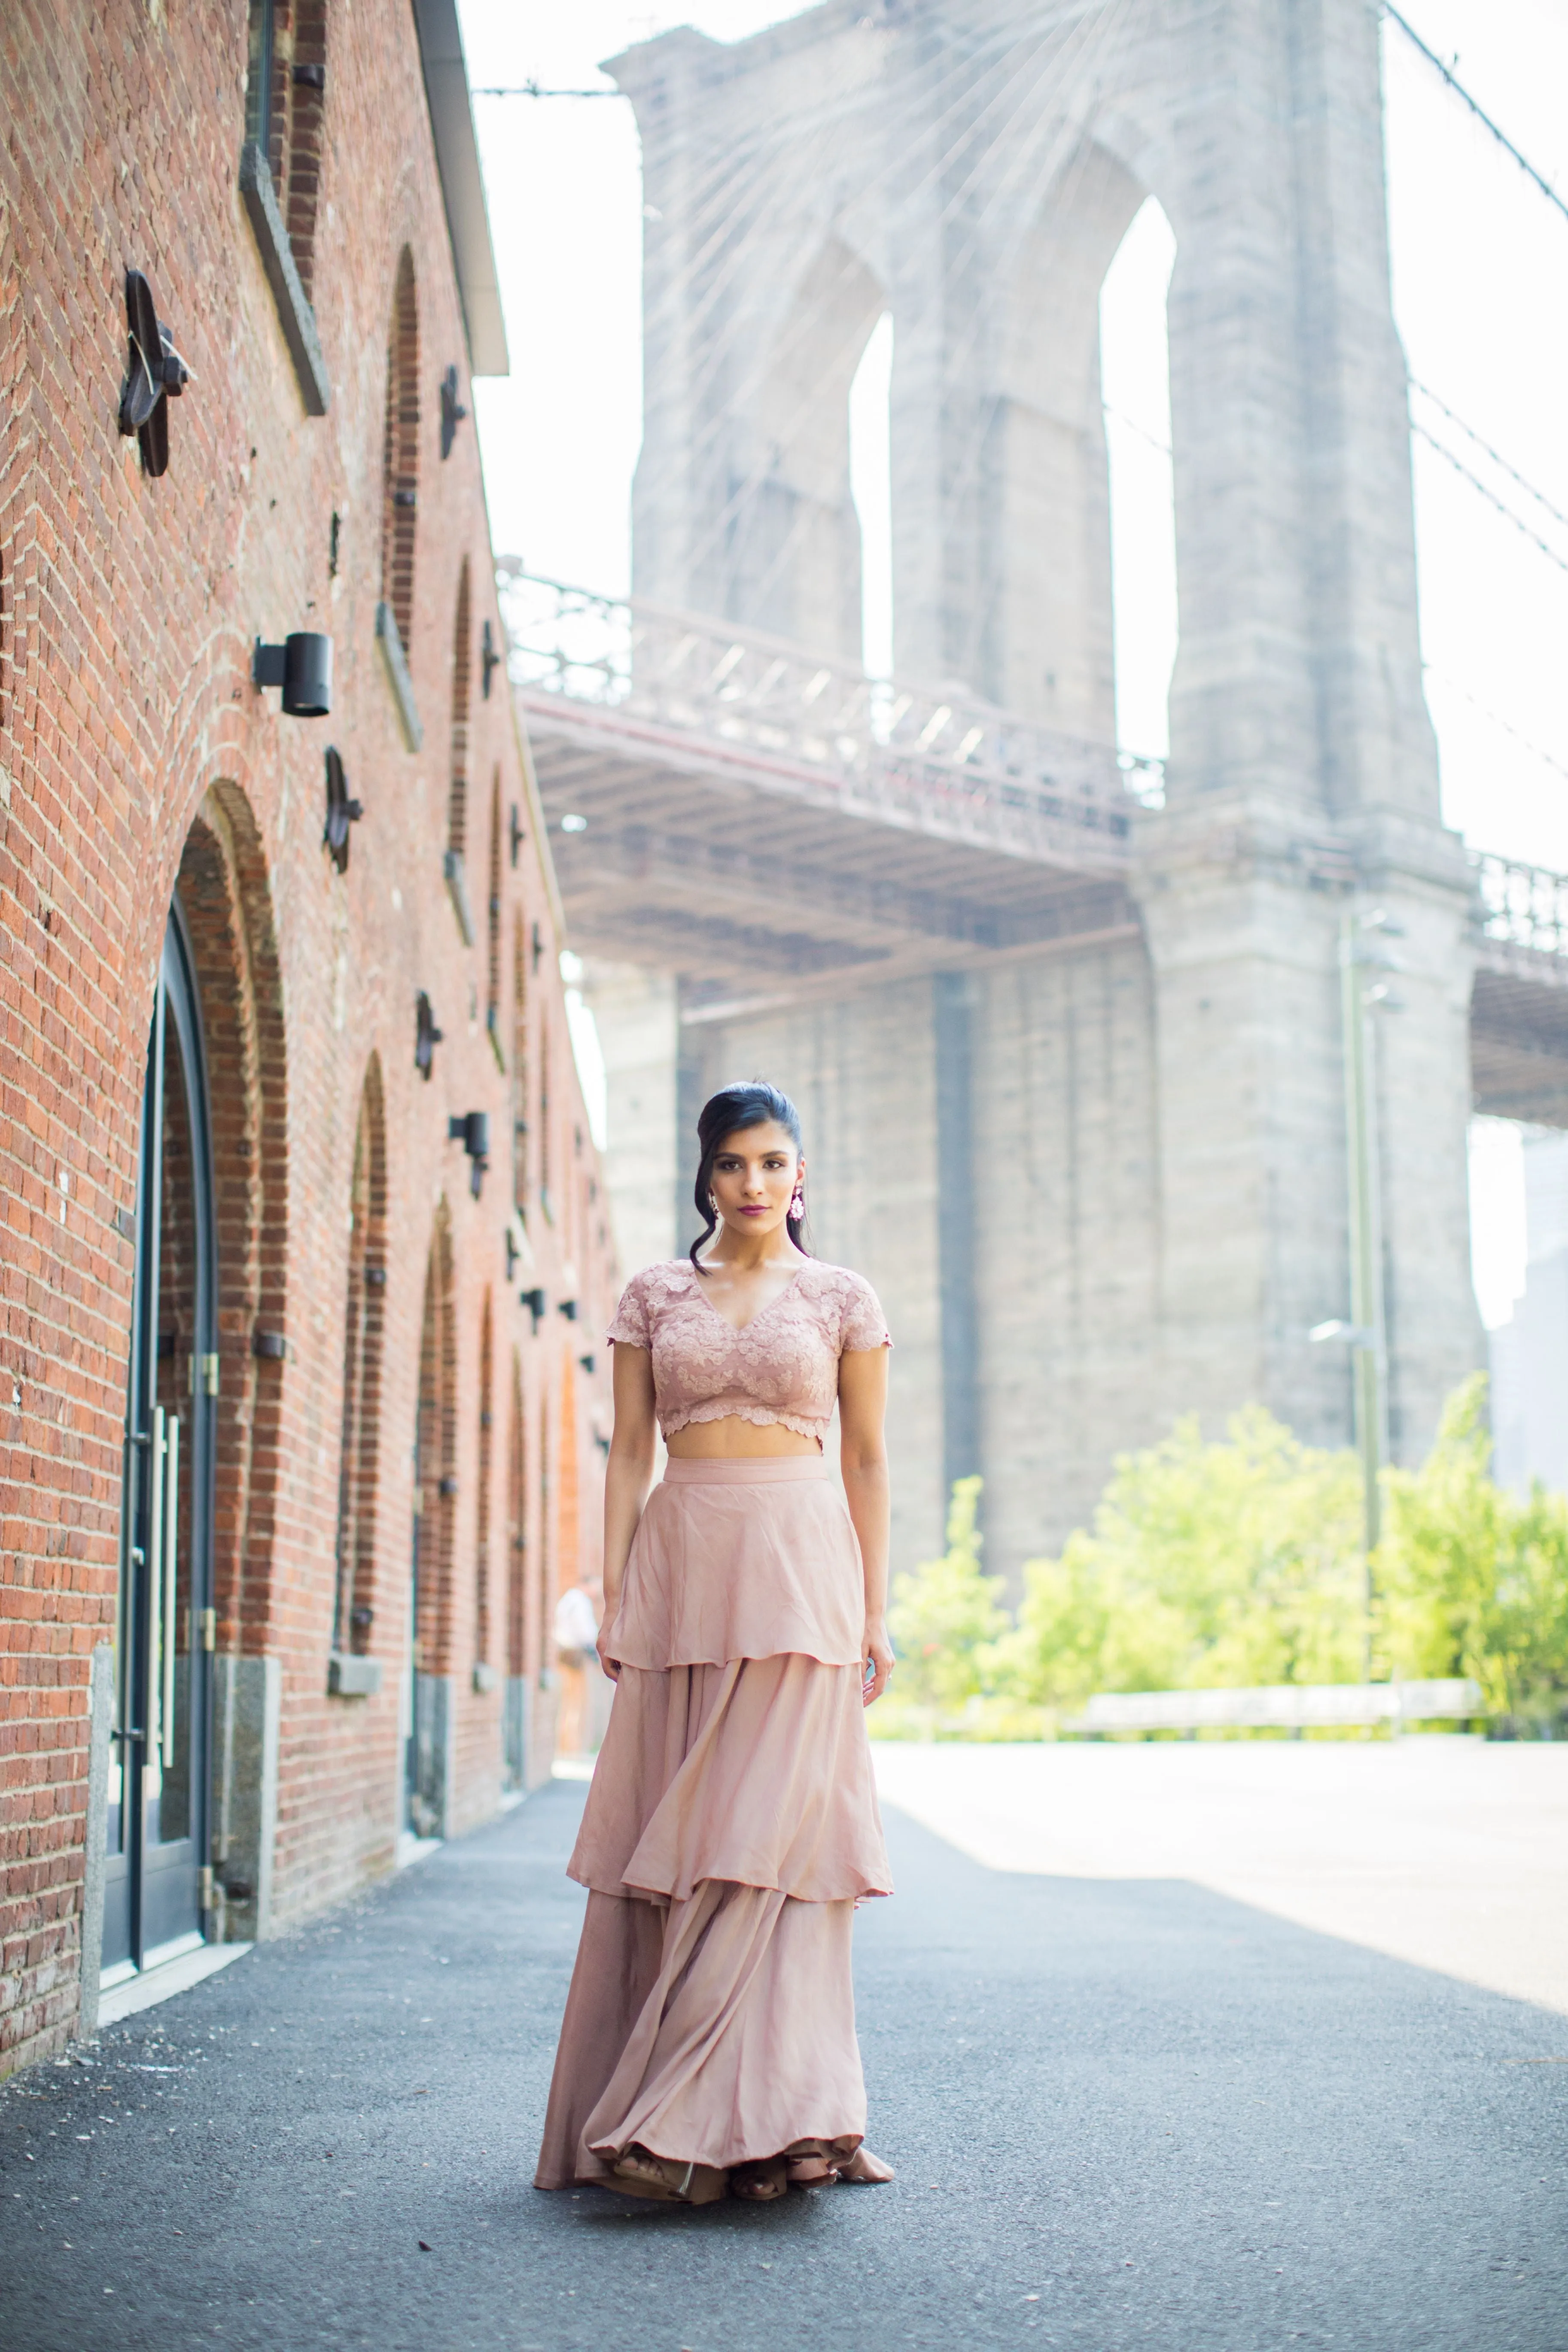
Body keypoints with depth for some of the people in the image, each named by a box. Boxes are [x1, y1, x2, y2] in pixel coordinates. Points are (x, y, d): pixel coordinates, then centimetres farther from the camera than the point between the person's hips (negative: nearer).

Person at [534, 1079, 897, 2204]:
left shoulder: (844, 1298, 6)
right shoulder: (654, 1296, 11)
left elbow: (867, 1459, 7)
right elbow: (630, 1450, 9)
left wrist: (875, 1612, 2)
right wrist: (613, 1594, 2)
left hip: (798, 1565, -2)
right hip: (679, 1562, 2)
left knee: (776, 1829, -8)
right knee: (664, 1839, 0)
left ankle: (763, 2115, -7)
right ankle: (679, 2112, 7)